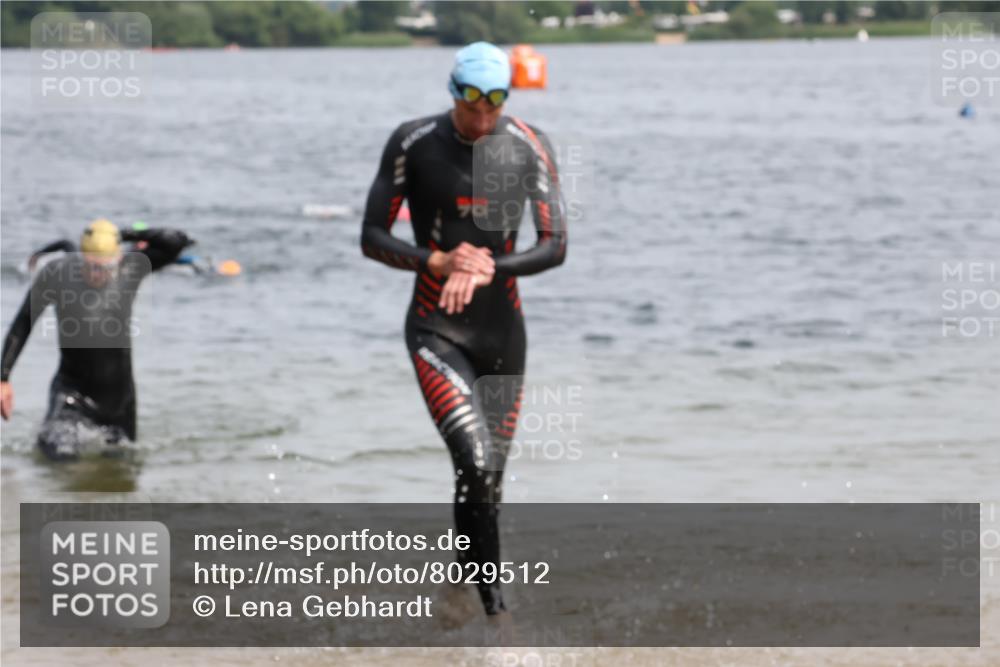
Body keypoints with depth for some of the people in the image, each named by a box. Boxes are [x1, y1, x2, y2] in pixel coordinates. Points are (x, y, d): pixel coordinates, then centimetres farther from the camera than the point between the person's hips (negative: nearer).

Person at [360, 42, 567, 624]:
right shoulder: (413, 143, -5)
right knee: (476, 461, -21)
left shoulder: (529, 147, -1)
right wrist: (440, 261, -17)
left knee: (490, 478, 8)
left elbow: (556, 246, -2)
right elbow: (373, 238, -1)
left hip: (503, 331, 3)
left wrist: (487, 269, -18)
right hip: (437, 333, -3)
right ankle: (489, 587, -14)